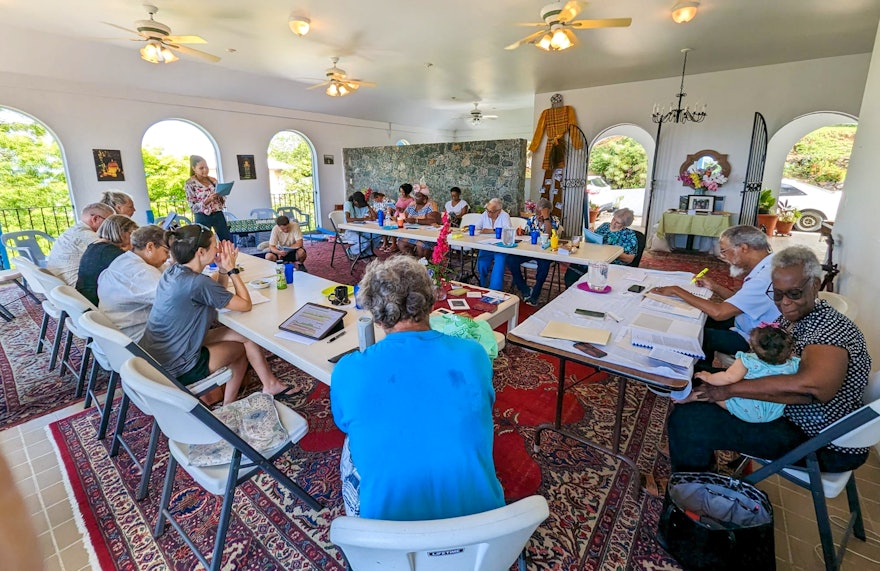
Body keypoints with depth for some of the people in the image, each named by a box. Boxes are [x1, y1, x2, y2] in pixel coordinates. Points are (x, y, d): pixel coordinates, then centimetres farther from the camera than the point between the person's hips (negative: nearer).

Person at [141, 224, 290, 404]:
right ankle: (270, 385, 29)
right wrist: (231, 269, -11)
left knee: (243, 335, 13)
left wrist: (223, 269, -3)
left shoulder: (173, 271, 1)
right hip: (177, 370, -8)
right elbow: (245, 305, -17)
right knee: (246, 343, 8)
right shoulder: (197, 283, -26)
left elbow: (217, 293, 12)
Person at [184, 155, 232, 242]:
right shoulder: (190, 184, -7)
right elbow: (193, 207, -10)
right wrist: (208, 200, -24)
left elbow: (221, 199, 12)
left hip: (218, 215, 4)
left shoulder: (213, 180, 6)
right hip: (203, 218, -4)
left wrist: (221, 196, -11)